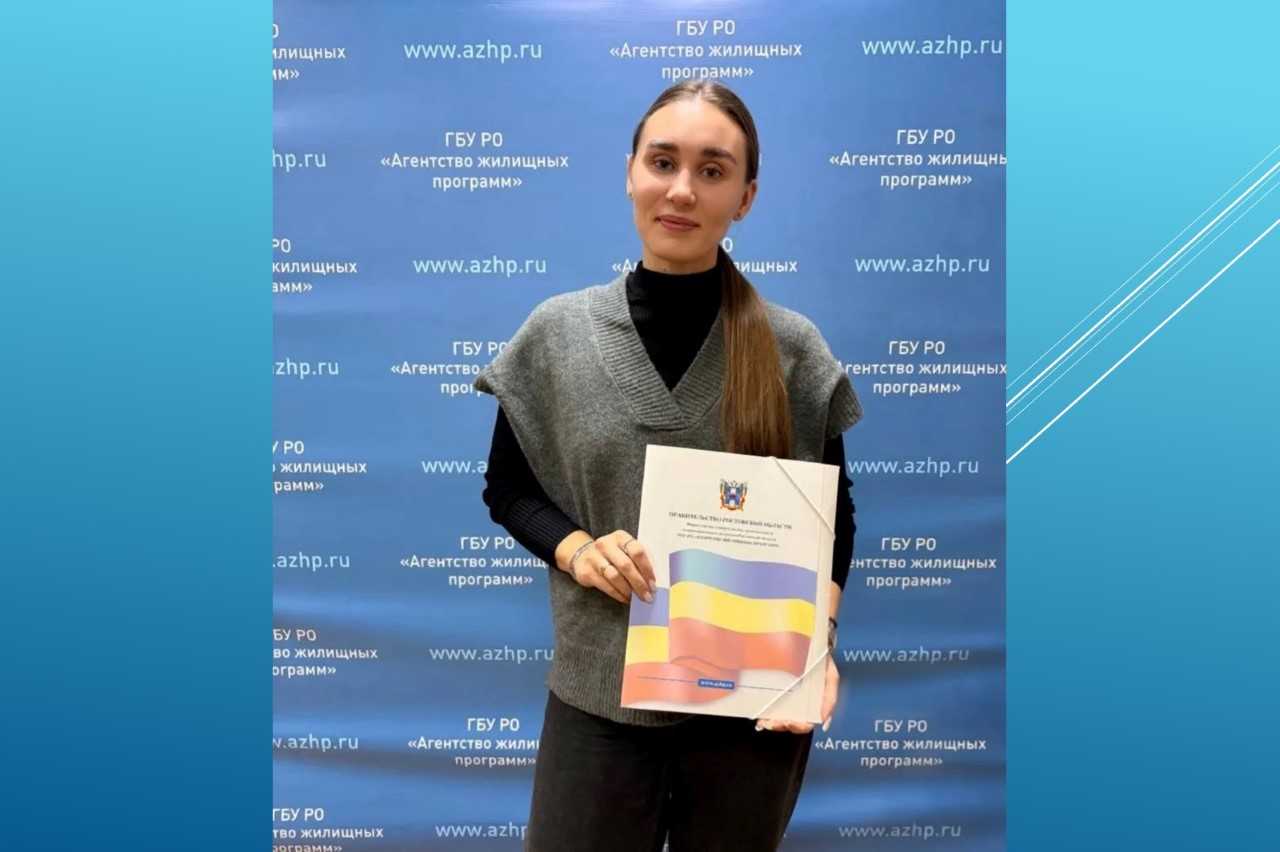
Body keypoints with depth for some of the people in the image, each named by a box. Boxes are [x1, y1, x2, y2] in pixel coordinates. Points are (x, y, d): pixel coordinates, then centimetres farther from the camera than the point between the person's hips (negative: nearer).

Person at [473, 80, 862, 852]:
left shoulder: (792, 349, -6)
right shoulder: (557, 332, -4)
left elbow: (834, 512, 3)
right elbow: (507, 489, 6)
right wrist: (577, 550, -13)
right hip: (600, 696, 0)